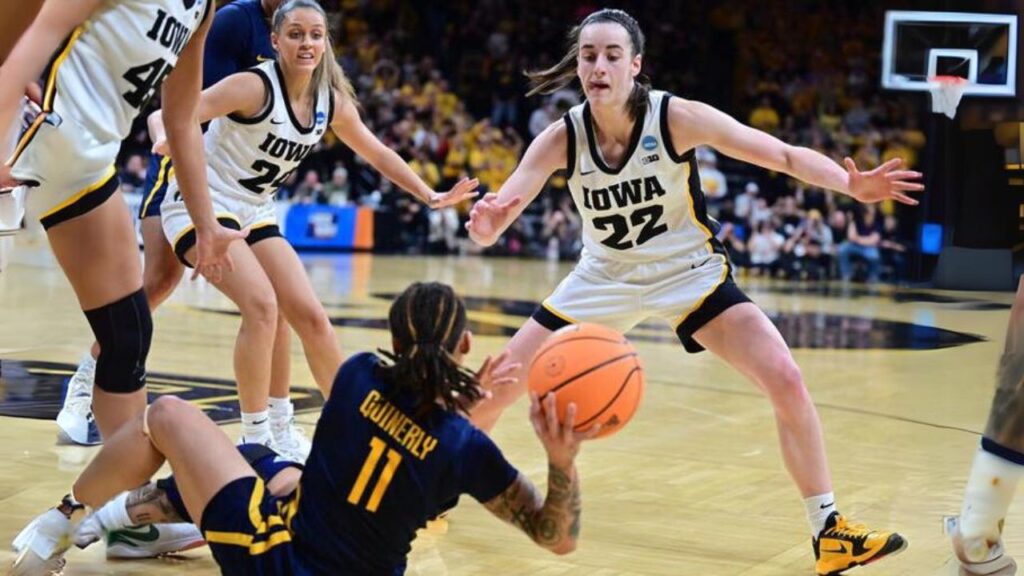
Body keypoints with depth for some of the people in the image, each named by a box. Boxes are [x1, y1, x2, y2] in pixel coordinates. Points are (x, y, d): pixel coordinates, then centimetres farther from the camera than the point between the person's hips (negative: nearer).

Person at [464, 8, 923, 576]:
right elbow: (490, 224, -24)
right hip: (603, 279, 2)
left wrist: (849, 184, -41)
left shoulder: (677, 117, -24)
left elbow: (786, 155, -22)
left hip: (688, 272, -2)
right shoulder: (561, 139, -19)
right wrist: (486, 222, -49)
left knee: (785, 381, -19)